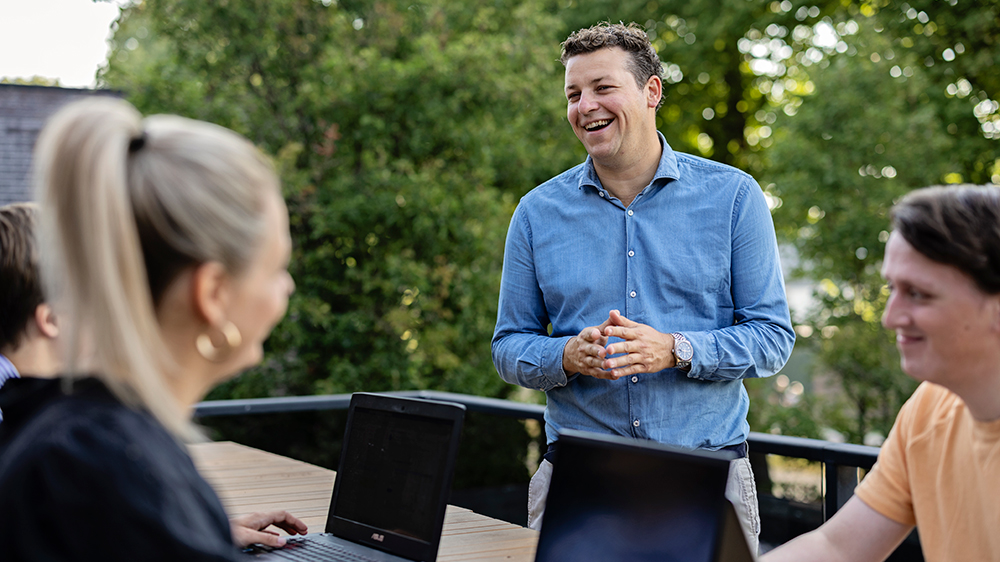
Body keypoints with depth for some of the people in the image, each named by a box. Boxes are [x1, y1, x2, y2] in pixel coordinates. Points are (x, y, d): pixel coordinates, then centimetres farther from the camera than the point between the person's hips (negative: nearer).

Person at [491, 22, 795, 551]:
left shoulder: (733, 196, 1)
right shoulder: (539, 211, 6)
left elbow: (773, 336, -1)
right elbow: (509, 346, 9)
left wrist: (675, 351, -17)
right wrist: (567, 357, -13)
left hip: (708, 477, -1)